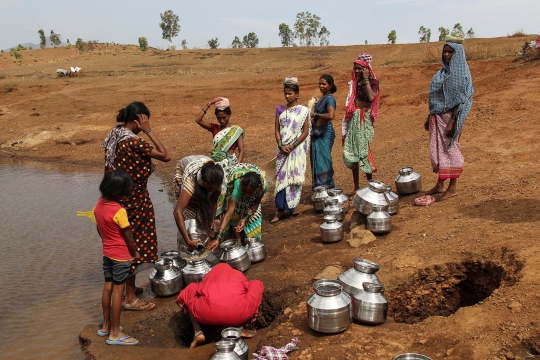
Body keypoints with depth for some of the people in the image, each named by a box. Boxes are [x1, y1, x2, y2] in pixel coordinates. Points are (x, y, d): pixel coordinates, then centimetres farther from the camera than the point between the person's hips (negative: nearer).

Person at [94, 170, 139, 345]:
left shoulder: (99, 204, -2)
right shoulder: (119, 211, -25)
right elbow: (129, 237, -16)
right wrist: (135, 253, 0)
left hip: (107, 253, 8)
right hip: (121, 256, -8)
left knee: (107, 288, 17)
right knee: (117, 292, 0)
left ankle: (106, 326, 31)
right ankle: (115, 334, 10)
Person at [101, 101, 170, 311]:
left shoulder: (113, 136, 4)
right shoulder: (133, 142, -23)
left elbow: (109, 168, 12)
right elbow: (165, 156, -23)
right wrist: (148, 130, -20)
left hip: (118, 197, 9)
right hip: (134, 200, -9)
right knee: (134, 245, 2)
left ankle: (126, 287, 37)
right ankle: (130, 299, 13)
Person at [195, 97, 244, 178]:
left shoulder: (236, 130, 2)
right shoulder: (214, 128, 10)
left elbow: (241, 151, -3)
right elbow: (198, 120, -3)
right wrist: (209, 104, -4)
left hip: (230, 163, -3)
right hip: (215, 162, 3)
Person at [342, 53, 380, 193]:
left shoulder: (372, 82, -3)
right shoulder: (354, 82, 14)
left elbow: (371, 97, -22)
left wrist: (365, 79, -16)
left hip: (365, 119, -5)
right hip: (353, 118, 5)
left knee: (364, 150, -6)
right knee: (352, 152, 4)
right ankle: (356, 186, 12)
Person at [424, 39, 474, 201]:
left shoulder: (461, 73, -10)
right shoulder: (443, 71, 13)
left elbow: (460, 99, -15)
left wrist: (452, 122, -20)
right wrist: (429, 117, 15)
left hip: (450, 116, -8)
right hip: (438, 116, 8)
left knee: (450, 150, -1)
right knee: (439, 150, 11)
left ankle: (453, 187, 9)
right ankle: (440, 184, 21)